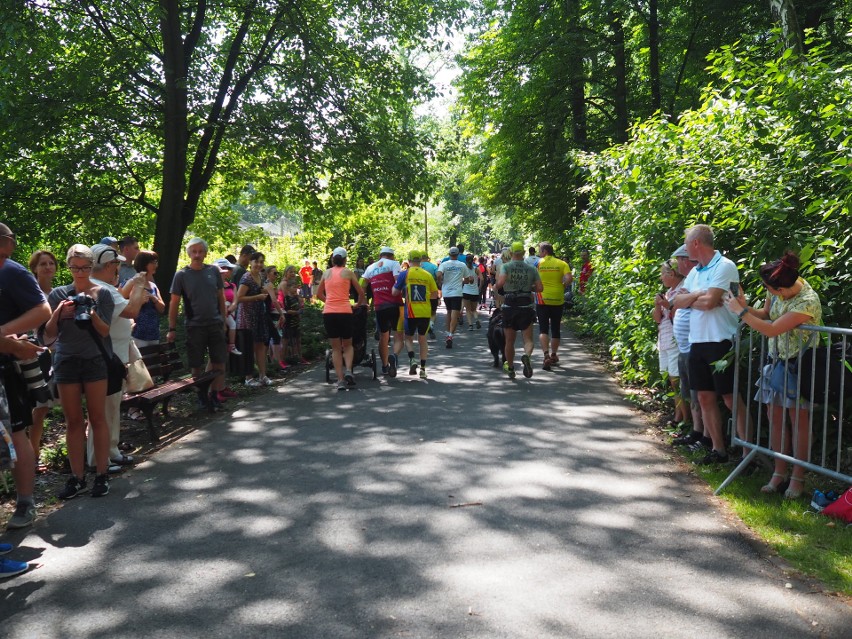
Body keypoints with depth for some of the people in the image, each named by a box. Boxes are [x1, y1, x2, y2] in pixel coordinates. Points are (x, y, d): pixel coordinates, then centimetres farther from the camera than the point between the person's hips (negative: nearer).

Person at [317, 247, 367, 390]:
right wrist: (358, 305, 25)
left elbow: (319, 295, 21)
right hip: (344, 312, -1)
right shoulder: (348, 272, 6)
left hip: (328, 313, 2)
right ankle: (348, 370, -9)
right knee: (348, 345, 15)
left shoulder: (326, 273, 13)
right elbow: (361, 293, 8)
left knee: (335, 348, 9)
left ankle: (340, 380, 1)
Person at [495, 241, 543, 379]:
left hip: (509, 307, 0)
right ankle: (527, 355, -30)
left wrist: (497, 280, 0)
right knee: (528, 339, 1)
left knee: (509, 341, 13)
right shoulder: (531, 269, 2)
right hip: (526, 307, 1)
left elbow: (500, 283, -22)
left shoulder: (506, 266, -6)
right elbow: (539, 288, -1)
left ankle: (510, 368, 24)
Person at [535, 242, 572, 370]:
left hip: (542, 299, -2)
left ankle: (546, 355, -20)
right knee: (556, 329, 15)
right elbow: (569, 279, -13)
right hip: (558, 300, 2)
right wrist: (562, 287, 4)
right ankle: (554, 355, 27)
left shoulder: (537, 263, -2)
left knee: (543, 329, -1)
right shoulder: (561, 264, 1)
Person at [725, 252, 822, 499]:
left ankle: (798, 477, 11)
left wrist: (740, 311, -20)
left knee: (798, 419, 0)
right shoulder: (777, 291, -6)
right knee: (775, 417, 9)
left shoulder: (808, 302, -28)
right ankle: (779, 472, 20)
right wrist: (745, 306, -8)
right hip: (776, 361, 7)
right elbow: (765, 313, 11)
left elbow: (772, 329, -28)